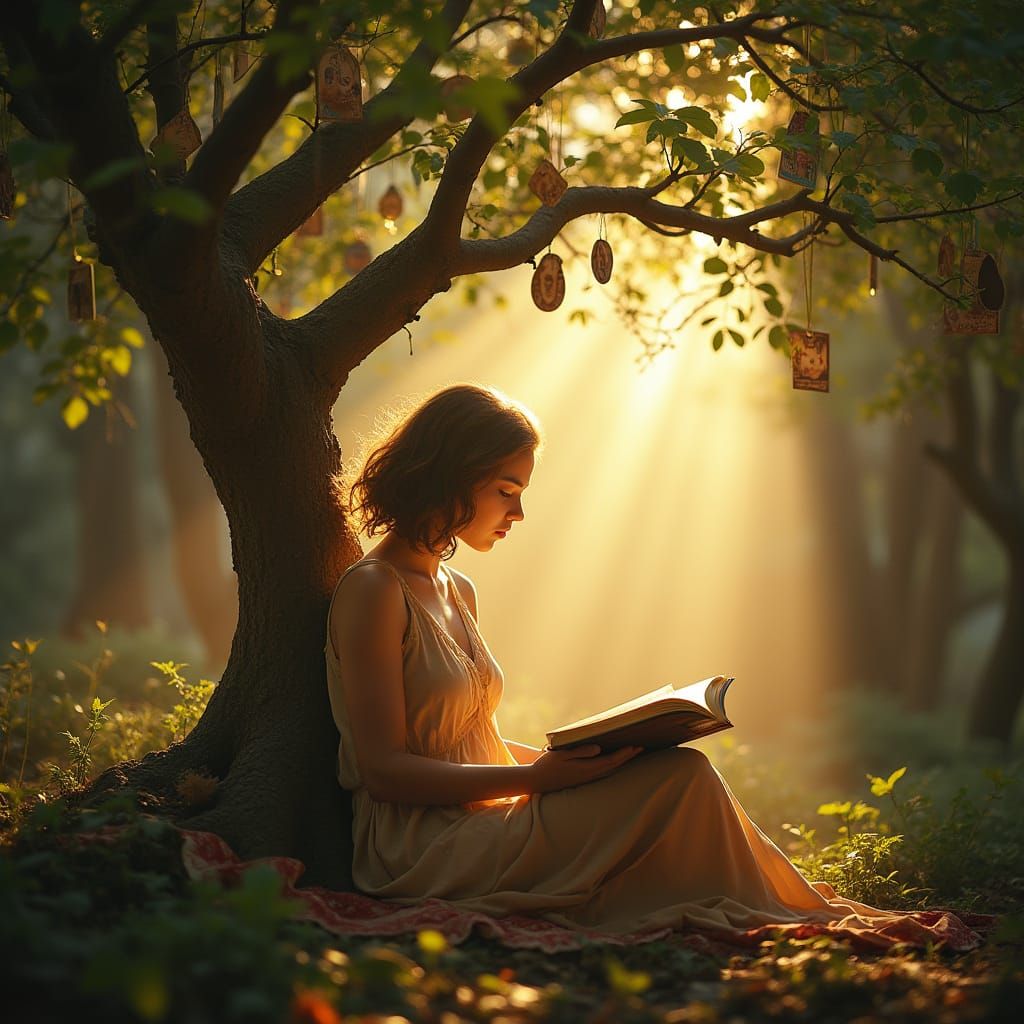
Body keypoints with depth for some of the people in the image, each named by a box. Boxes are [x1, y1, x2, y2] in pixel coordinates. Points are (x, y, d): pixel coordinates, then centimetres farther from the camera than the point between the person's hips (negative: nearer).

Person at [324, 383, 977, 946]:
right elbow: (384, 767, -16)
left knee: (682, 778, -9)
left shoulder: (455, 592, 17)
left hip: (474, 829, 8)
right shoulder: (373, 592, -10)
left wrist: (568, 760, 3)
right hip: (419, 851, -8)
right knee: (680, 778, -18)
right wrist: (535, 778, -21)